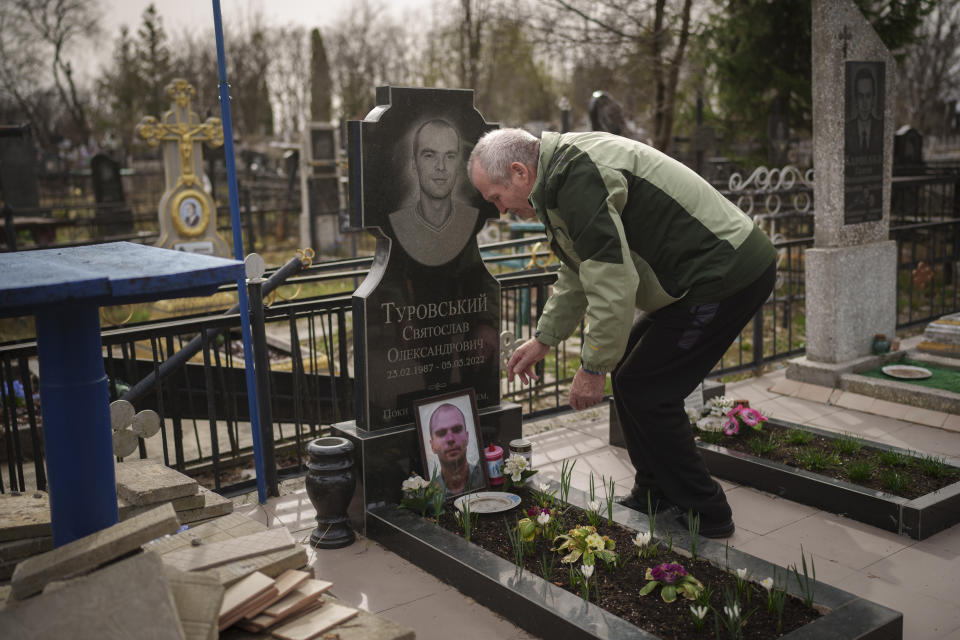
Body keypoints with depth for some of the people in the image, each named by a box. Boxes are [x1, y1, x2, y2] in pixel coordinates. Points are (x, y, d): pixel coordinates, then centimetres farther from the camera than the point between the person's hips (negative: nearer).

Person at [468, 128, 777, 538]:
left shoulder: (575, 180, -21)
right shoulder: (566, 168, 14)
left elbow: (613, 285, -24)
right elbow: (579, 272, 25)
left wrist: (593, 367, -14)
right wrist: (543, 339, 27)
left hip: (728, 274, -11)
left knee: (643, 390, -6)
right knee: (629, 368, 16)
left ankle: (704, 515, 9)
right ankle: (655, 496, 27)